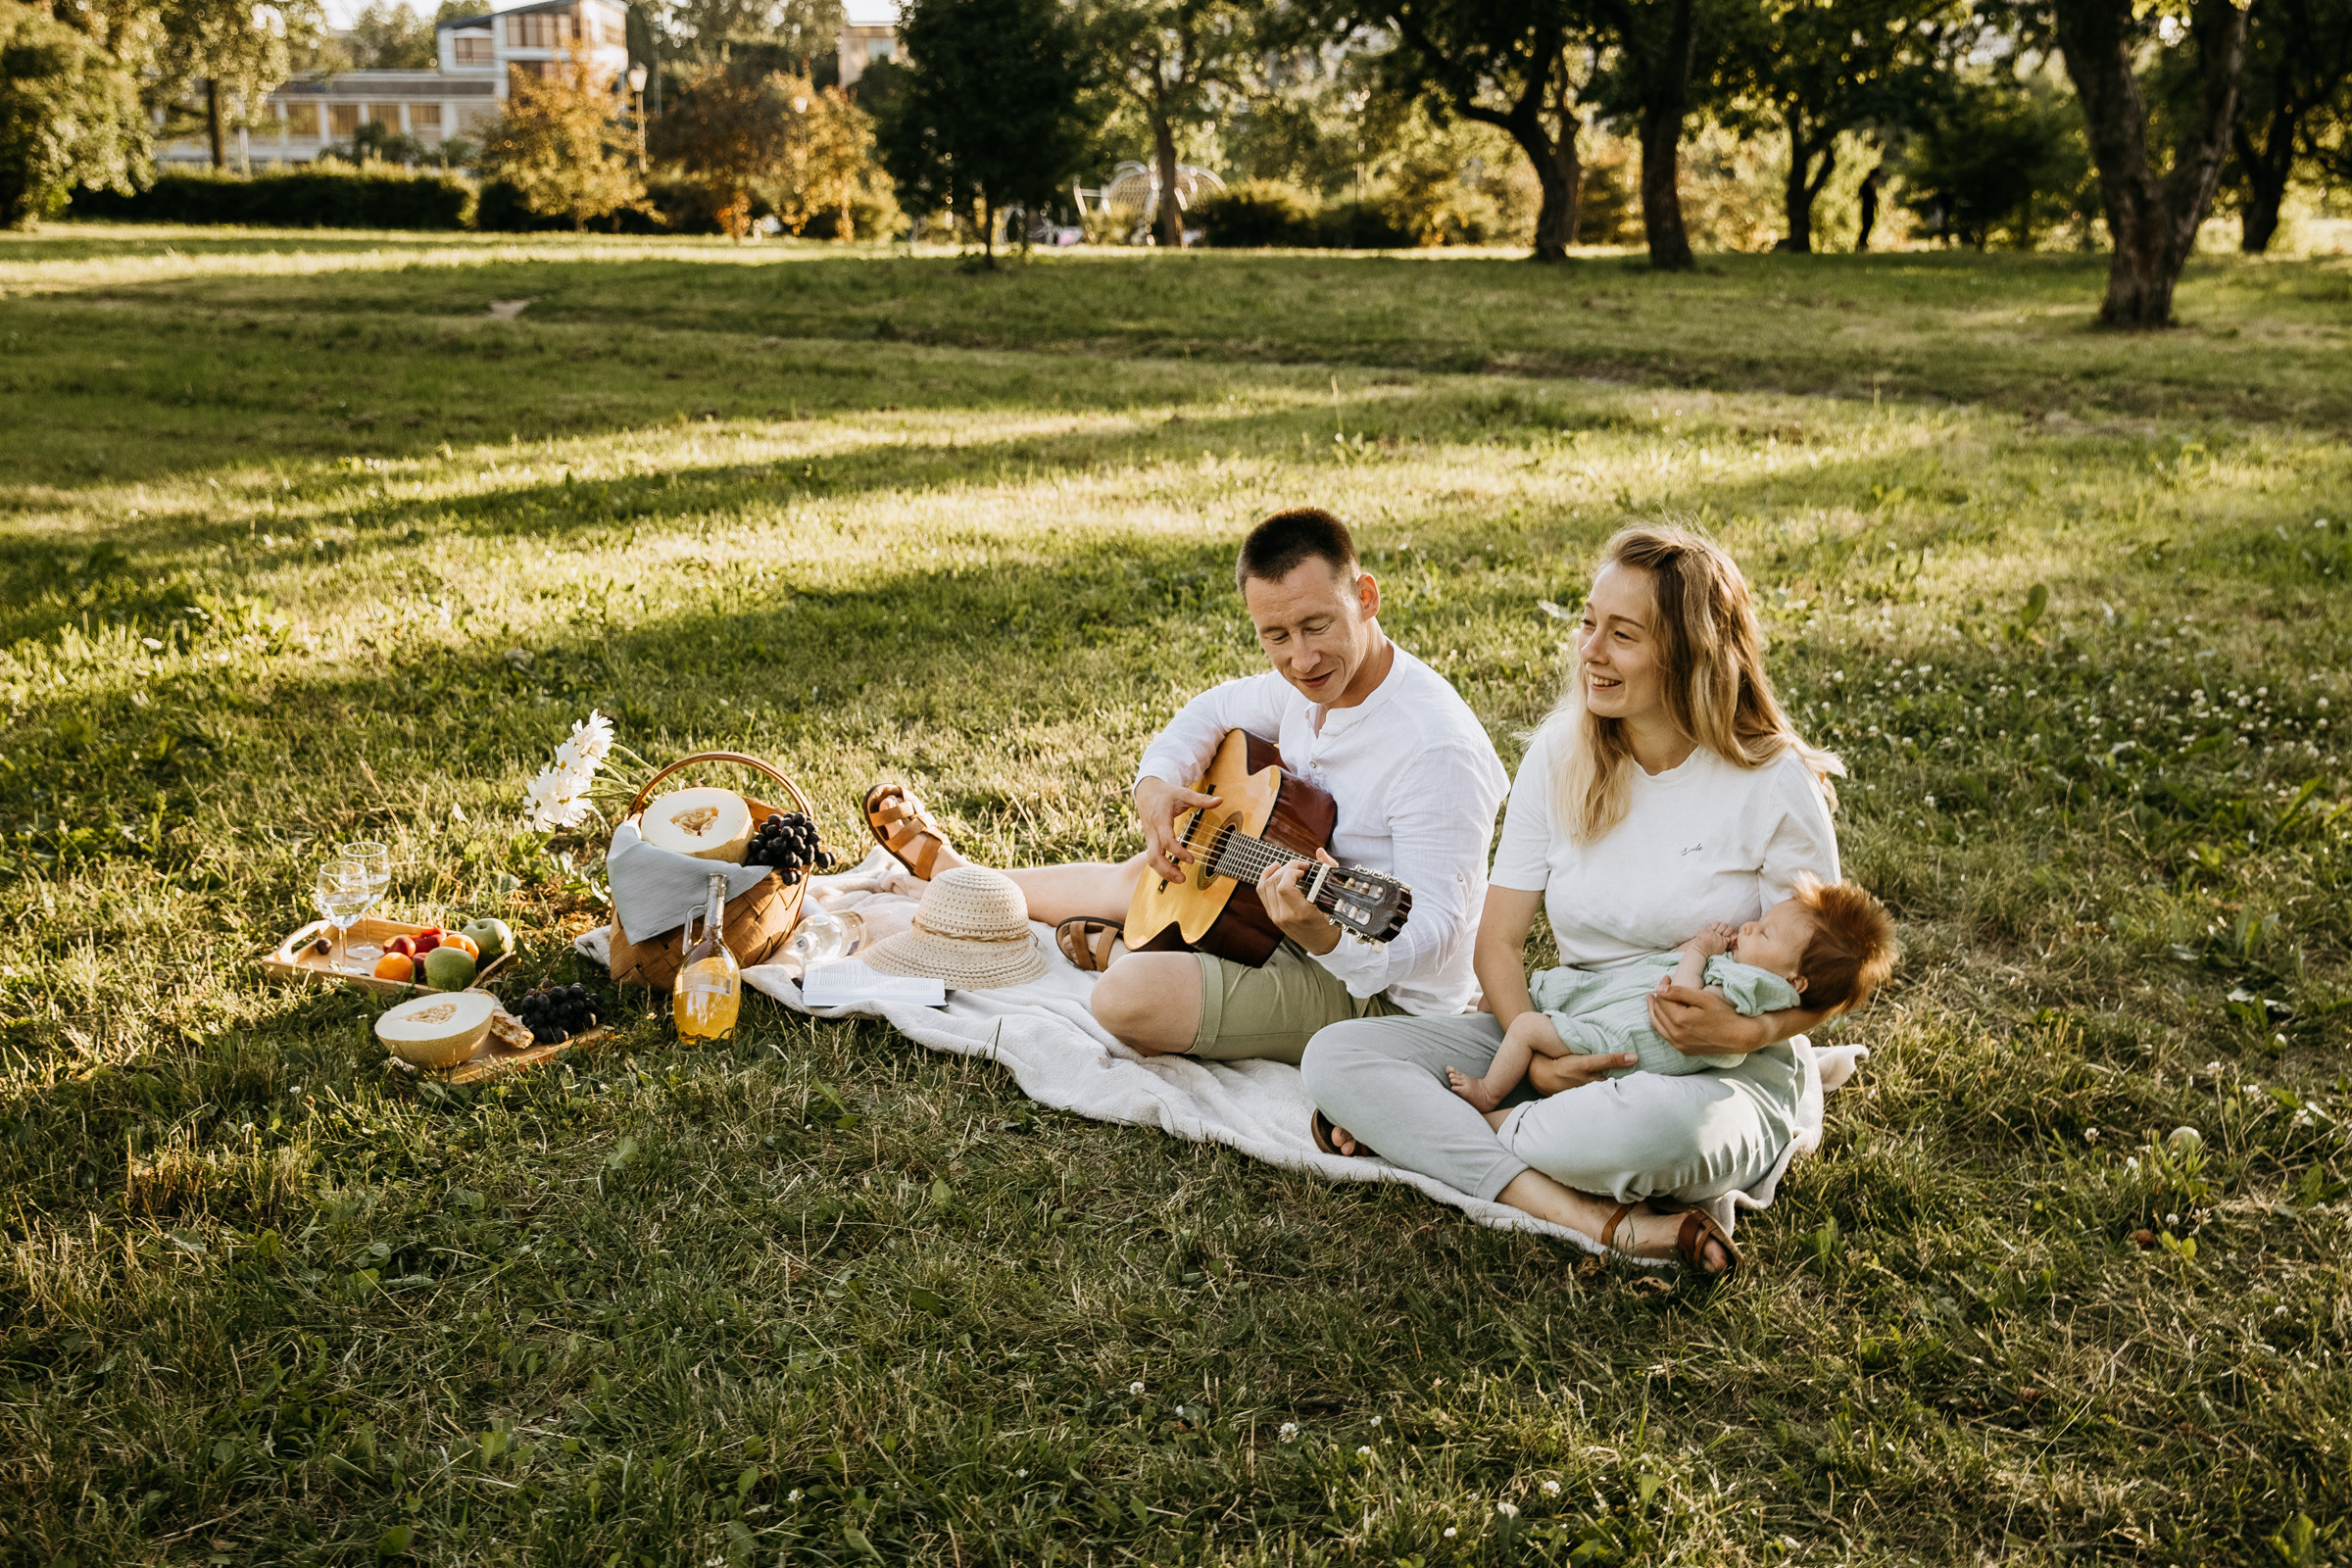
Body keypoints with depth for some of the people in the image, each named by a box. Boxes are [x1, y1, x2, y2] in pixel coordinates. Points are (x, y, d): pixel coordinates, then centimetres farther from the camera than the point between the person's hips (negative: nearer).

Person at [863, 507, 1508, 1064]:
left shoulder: (1436, 747, -29)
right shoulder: (1312, 684, -2)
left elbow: (1434, 934, -32)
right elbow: (1215, 709, 16)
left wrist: (1325, 935, -51)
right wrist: (1156, 787, -5)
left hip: (1377, 991, -9)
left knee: (1130, 998, -26)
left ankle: (1113, 950, 14)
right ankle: (948, 870, 51)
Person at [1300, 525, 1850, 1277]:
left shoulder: (1776, 784, -9)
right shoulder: (1559, 756, 1)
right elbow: (1498, 938, 1)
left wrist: (1746, 1032, -25)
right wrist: (1535, 1050, -18)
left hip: (1720, 1075, -4)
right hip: (1570, 1043, 5)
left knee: (1664, 1127, -44)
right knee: (1335, 1055, -17)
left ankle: (1423, 1128, -15)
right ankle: (1608, 1222, -28)